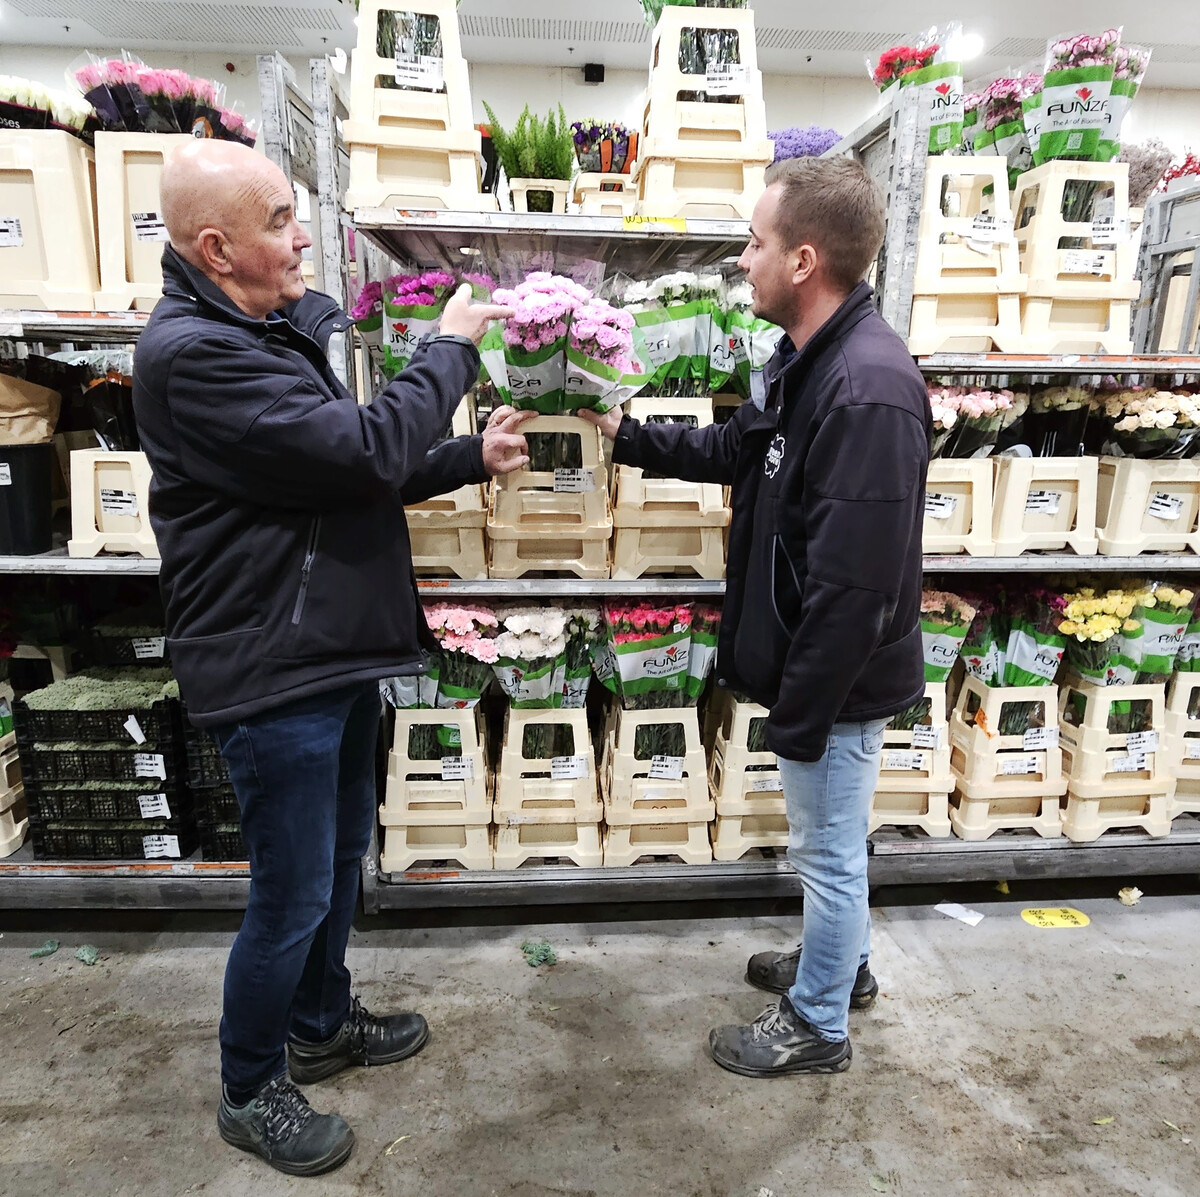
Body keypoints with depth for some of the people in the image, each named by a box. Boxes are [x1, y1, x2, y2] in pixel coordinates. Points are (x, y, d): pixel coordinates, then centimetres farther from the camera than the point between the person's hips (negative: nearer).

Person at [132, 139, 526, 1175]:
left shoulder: (276, 331, 13)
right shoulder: (190, 353, -20)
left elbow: (356, 475, 16)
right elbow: (365, 447, -26)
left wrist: (474, 458, 7)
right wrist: (453, 346, -12)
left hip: (336, 648, 10)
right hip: (272, 669, -10)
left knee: (342, 853, 22)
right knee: (292, 893, 6)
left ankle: (322, 1024, 46)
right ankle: (250, 1090, 33)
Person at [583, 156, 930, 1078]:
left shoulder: (869, 390, -28)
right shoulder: (807, 359, 4)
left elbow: (854, 583, -29)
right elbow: (739, 450, 17)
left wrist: (800, 712, -22)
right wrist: (626, 433, 12)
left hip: (841, 679, -9)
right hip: (816, 665, 9)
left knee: (828, 848, 11)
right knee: (830, 842, 26)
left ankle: (819, 1025, 36)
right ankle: (841, 965, 51)